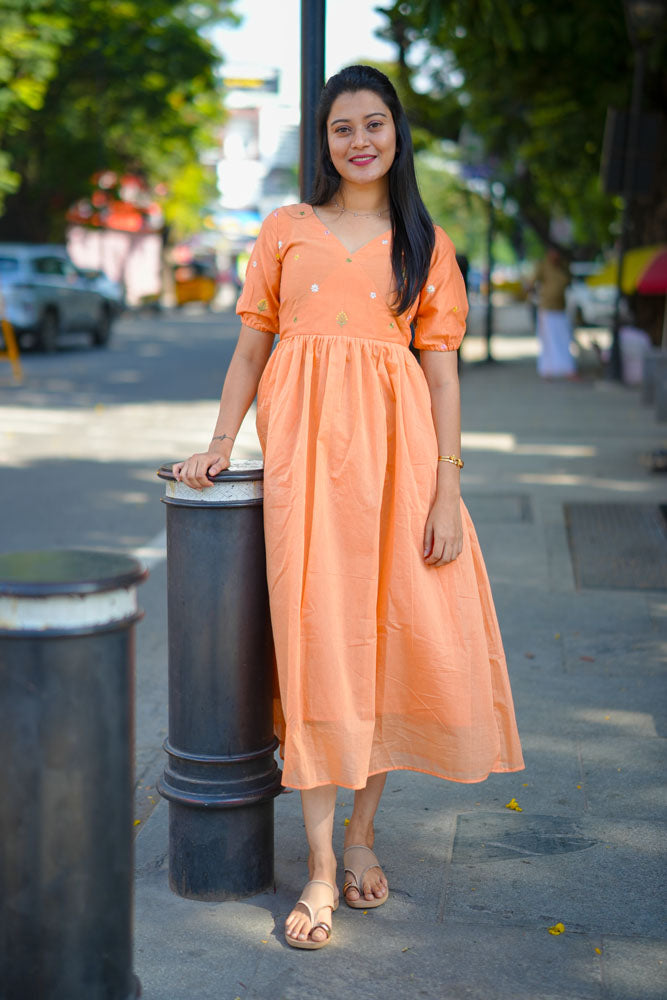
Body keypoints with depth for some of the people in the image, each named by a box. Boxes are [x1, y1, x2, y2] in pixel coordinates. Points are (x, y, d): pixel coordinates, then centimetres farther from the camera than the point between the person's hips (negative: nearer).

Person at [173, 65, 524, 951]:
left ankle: (363, 829, 21)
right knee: (313, 635, -6)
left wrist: (447, 490, -3)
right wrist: (219, 445, 1)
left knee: (397, 634, 1)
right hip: (306, 445, 0)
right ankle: (321, 864, 0)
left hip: (395, 446, 1)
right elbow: (251, 348, 13)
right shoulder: (286, 231, 13)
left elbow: (442, 371, 5)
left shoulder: (425, 243, 11)